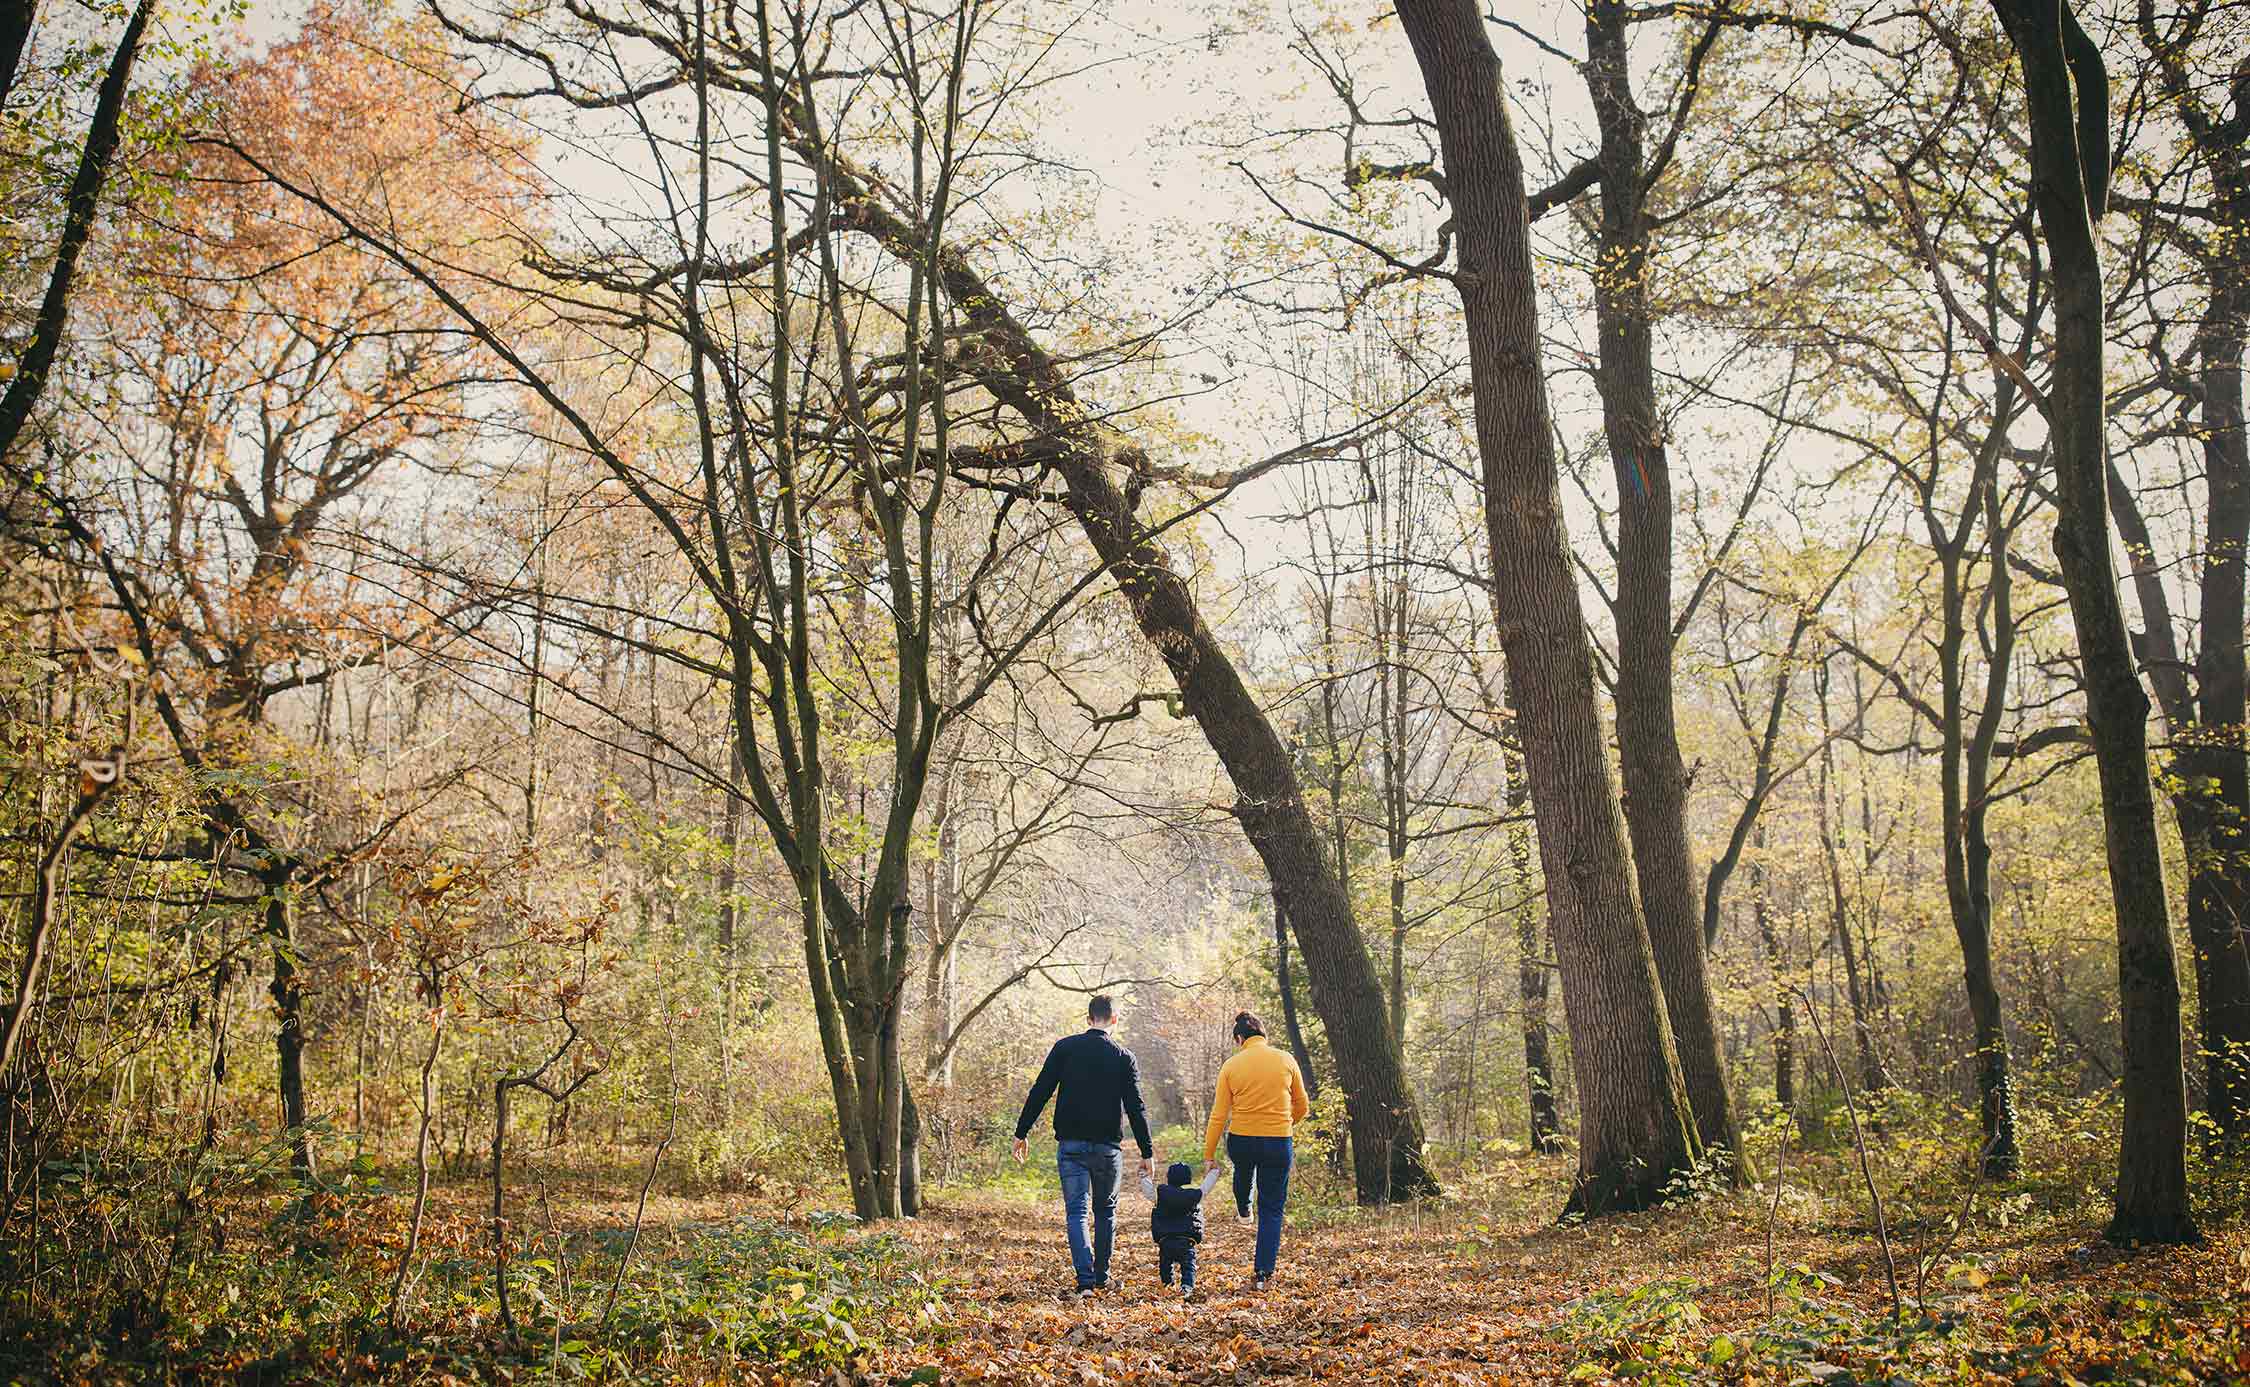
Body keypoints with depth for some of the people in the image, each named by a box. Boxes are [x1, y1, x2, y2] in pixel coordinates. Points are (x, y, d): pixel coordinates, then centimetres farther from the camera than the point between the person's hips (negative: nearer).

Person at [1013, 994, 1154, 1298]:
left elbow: (1040, 1092, -3)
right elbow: (1135, 1108, -3)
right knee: (1105, 1210, 18)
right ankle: (1102, 1276, 25)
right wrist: (1147, 1152, 0)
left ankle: (1085, 1281, -15)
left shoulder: (1065, 1048, 0)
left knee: (1077, 1212, -1)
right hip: (1108, 1146, 1)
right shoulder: (1124, 1057, -1)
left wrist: (1021, 1133, 3)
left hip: (1071, 1144, 0)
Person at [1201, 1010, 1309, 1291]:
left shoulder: (1231, 1066, -5)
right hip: (1279, 1143, -1)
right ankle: (1262, 1273, 3)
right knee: (1272, 1210, 10)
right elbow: (1302, 1107, 7)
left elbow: (1219, 1115, -3)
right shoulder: (1286, 1060, -3)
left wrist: (1209, 1155, 4)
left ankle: (1243, 1210, 61)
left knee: (1244, 1167, 38)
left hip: (1241, 1141, 1)